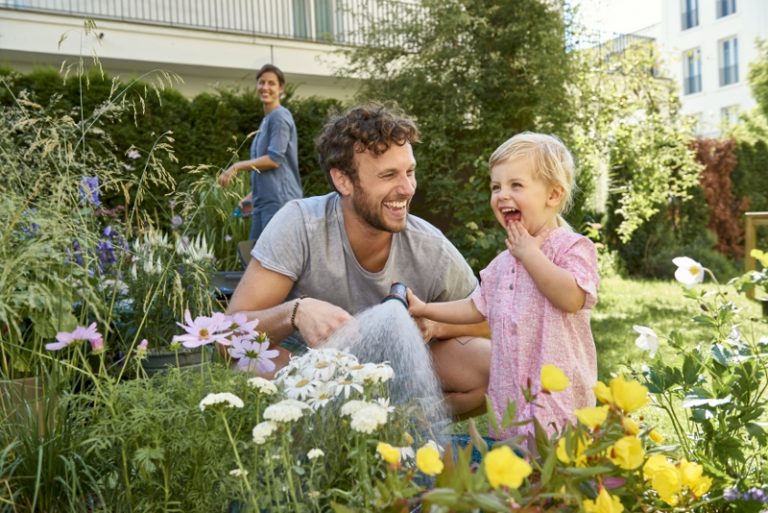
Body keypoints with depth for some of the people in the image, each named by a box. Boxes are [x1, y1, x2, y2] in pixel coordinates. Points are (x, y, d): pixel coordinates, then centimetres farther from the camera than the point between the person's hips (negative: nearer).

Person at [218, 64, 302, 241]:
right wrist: (252, 196, 21)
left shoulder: (279, 117, -8)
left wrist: (237, 166, -10)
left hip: (279, 199, -9)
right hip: (264, 200, 9)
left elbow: (274, 159, -16)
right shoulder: (267, 120, 20)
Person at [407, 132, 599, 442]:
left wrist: (529, 253, -16)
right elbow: (477, 307, 23)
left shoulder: (573, 247, -7)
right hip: (509, 392, 7)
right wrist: (425, 309, 16)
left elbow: (571, 298, -24)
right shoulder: (502, 262, 14)